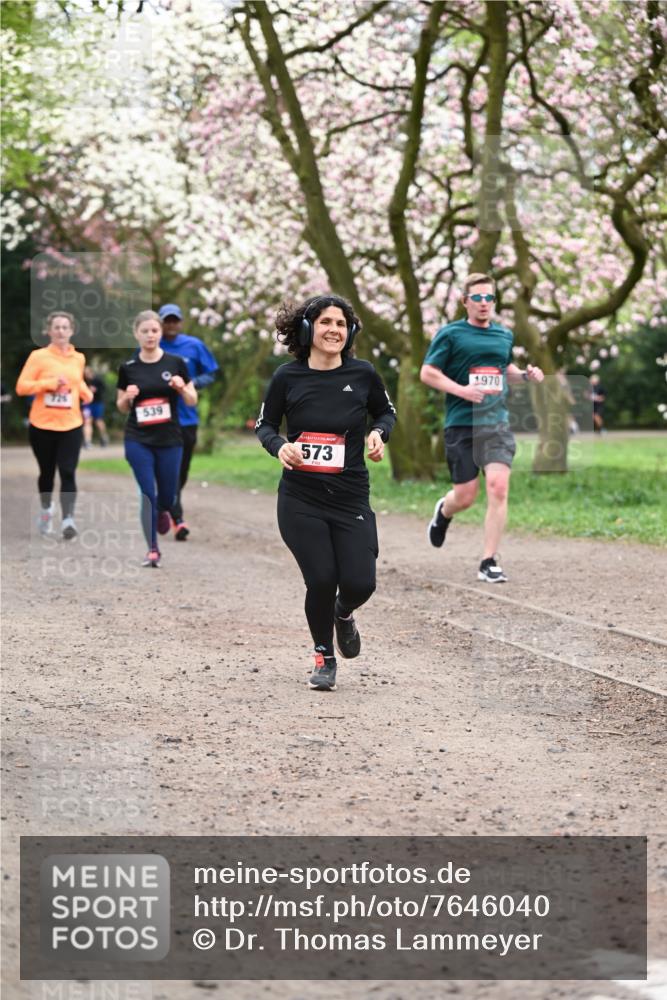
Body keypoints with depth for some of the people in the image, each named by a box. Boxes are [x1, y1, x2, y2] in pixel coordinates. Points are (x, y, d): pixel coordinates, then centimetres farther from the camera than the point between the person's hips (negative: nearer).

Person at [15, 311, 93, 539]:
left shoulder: (78, 358, 8)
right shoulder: (38, 356, -5)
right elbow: (21, 387, -10)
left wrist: (87, 394, 4)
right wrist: (50, 383, -20)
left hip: (71, 425, 2)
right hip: (42, 425, -2)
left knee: (68, 473, -11)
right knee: (47, 472, 12)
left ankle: (67, 520, -16)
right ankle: (46, 510, 37)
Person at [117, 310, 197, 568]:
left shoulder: (176, 363, -1)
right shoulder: (128, 368, 0)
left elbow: (192, 401, 5)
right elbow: (122, 407, 10)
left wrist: (182, 387, -15)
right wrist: (127, 396, -12)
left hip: (169, 440, 1)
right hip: (138, 440, -1)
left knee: (167, 493, 6)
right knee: (147, 492, -7)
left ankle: (162, 512, 44)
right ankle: (152, 549, 3)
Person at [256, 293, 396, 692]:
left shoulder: (363, 374, -2)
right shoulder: (288, 377, -4)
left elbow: (386, 412, 15)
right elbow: (265, 424, 8)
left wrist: (379, 433, -6)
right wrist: (280, 446, -12)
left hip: (351, 498, 1)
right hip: (300, 499, -1)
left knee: (360, 583, -7)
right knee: (321, 580, -8)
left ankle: (343, 614, 33)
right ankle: (324, 657, 20)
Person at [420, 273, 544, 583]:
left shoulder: (504, 335, 14)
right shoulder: (450, 334, -1)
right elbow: (427, 373, -3)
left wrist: (525, 375, 9)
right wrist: (461, 390, -17)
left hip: (497, 423, 3)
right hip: (461, 425, -3)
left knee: (498, 487, -15)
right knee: (465, 497, 1)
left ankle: (489, 562, -8)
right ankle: (444, 511, 40)